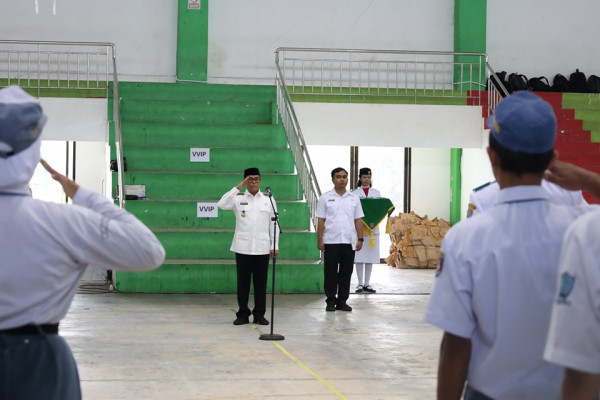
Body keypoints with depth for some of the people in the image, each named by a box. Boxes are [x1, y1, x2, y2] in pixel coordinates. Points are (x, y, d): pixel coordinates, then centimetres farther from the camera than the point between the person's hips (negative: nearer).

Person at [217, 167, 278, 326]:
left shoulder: (268, 199, 8)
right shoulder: (238, 198, 5)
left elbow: (273, 223, 8)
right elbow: (222, 204, -14)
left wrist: (275, 245, 3)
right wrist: (238, 187, -13)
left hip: (262, 248, 1)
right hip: (243, 247, -1)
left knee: (260, 282, 3)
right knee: (243, 282, 3)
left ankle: (259, 314, 11)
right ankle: (243, 314, 12)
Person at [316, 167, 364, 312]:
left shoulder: (354, 198, 10)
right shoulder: (325, 198, 3)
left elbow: (358, 220, 10)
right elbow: (321, 221, 0)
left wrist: (360, 239, 2)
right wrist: (319, 240, -6)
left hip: (349, 242, 2)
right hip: (331, 241, -2)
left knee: (346, 273, 5)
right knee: (330, 273, 2)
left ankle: (342, 301, 13)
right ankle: (331, 301, 10)